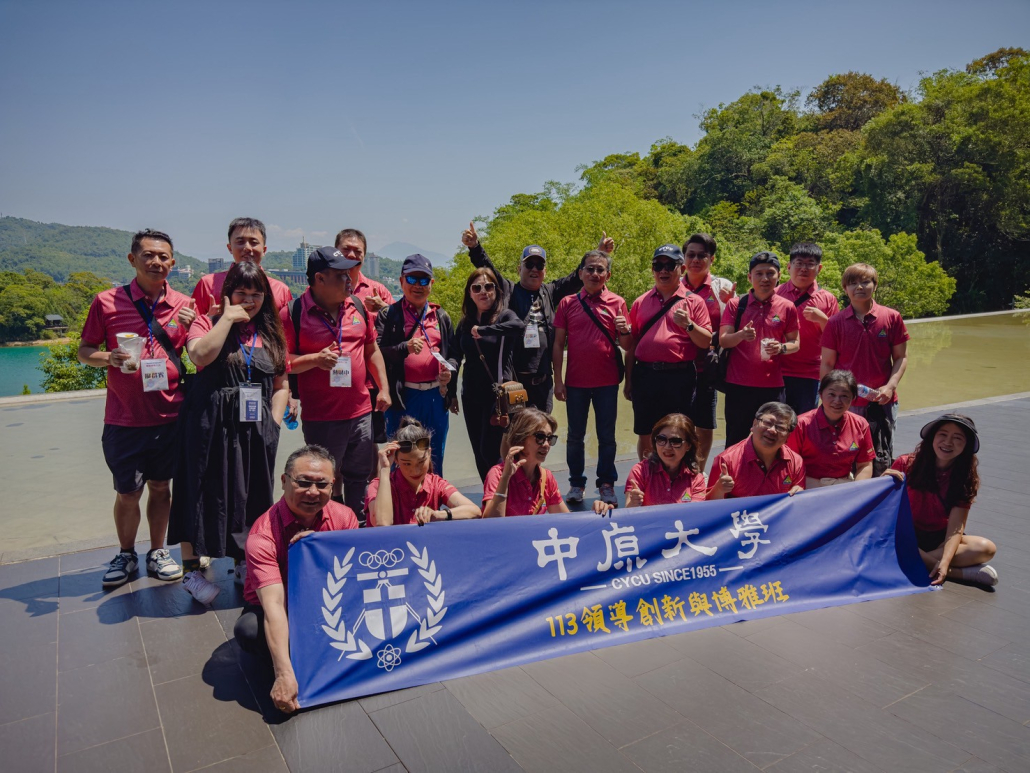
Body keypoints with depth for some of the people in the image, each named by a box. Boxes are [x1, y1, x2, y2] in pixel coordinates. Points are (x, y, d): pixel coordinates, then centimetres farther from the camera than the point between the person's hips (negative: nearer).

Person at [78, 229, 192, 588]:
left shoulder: (184, 306, 2)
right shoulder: (107, 302, -2)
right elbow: (84, 352, 3)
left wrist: (190, 328, -13)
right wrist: (109, 357, -18)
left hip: (170, 415, 1)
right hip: (124, 419, -1)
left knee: (160, 486, 13)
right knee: (127, 492, 8)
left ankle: (158, 552, 29)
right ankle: (126, 555, 30)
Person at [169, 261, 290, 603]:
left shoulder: (271, 334, 12)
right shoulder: (208, 322, 2)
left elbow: (281, 386, 13)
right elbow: (200, 355, -21)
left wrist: (273, 423, 2)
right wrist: (228, 318, -14)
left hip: (256, 431, 4)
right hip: (211, 427, -3)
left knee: (251, 497, 10)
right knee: (205, 495, 2)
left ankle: (244, 564, 27)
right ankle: (191, 569, 16)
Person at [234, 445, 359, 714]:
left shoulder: (344, 517, -12)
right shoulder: (263, 534, -24)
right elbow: (274, 604, -34)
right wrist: (285, 675, -43)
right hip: (276, 614, -3)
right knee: (248, 629, -35)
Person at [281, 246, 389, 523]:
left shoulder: (357, 306, 8)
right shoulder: (294, 313, -9)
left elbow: (372, 350, 16)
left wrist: (384, 388, 10)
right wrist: (316, 359, -21)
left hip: (361, 412, 5)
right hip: (321, 418, -5)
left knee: (360, 479, 16)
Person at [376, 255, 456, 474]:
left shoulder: (441, 316, 14)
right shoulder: (388, 315, 2)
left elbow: (452, 353, 19)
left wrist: (449, 370, -1)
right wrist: (405, 348, -22)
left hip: (437, 395, 4)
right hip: (403, 397, -3)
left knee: (434, 462, 12)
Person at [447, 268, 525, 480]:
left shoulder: (504, 315, -6)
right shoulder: (465, 323, 10)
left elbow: (520, 326, -29)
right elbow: (455, 353, 5)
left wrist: (484, 330, -33)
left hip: (498, 394, -5)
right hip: (471, 395, 6)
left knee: (490, 453, -9)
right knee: (479, 454, 11)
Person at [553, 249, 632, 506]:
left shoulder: (617, 303, 3)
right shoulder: (567, 303, 4)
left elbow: (627, 346, 4)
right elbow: (558, 344, 4)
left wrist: (625, 332, -18)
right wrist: (558, 380, -1)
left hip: (606, 381, -1)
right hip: (576, 381, 1)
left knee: (606, 436, 7)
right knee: (575, 435, 9)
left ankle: (606, 485, 19)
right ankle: (576, 484, 21)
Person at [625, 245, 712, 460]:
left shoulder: (693, 301, 4)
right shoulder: (641, 302, 12)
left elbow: (706, 342, -1)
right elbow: (631, 345, 13)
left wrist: (688, 325, -18)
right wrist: (629, 380, 11)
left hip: (679, 377, -2)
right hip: (645, 375, 2)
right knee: (644, 435, 9)